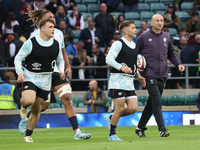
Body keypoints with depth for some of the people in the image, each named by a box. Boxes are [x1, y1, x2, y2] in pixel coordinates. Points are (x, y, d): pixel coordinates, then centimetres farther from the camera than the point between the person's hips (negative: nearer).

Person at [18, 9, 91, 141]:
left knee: (68, 99, -10)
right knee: (44, 105, -1)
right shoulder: (37, 34, -3)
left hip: (58, 72, 5)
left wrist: (68, 67, 14)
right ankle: (25, 121, 29)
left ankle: (77, 132, -14)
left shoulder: (59, 33, 13)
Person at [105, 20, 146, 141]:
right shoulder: (118, 44, -7)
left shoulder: (134, 45, 18)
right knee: (120, 108, -8)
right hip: (118, 80, -7)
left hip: (129, 82, 7)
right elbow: (109, 59, -16)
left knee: (133, 108, -3)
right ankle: (112, 134, 8)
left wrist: (138, 76, 19)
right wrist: (121, 67, -29)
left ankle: (111, 118, 20)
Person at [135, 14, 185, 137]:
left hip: (162, 75, 5)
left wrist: (178, 64, 8)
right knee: (157, 102, -17)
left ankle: (140, 128, 21)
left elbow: (171, 53, 23)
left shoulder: (166, 37, 12)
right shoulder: (144, 37, -1)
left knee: (152, 104, 10)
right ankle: (162, 129, -21)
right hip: (150, 74, -5)